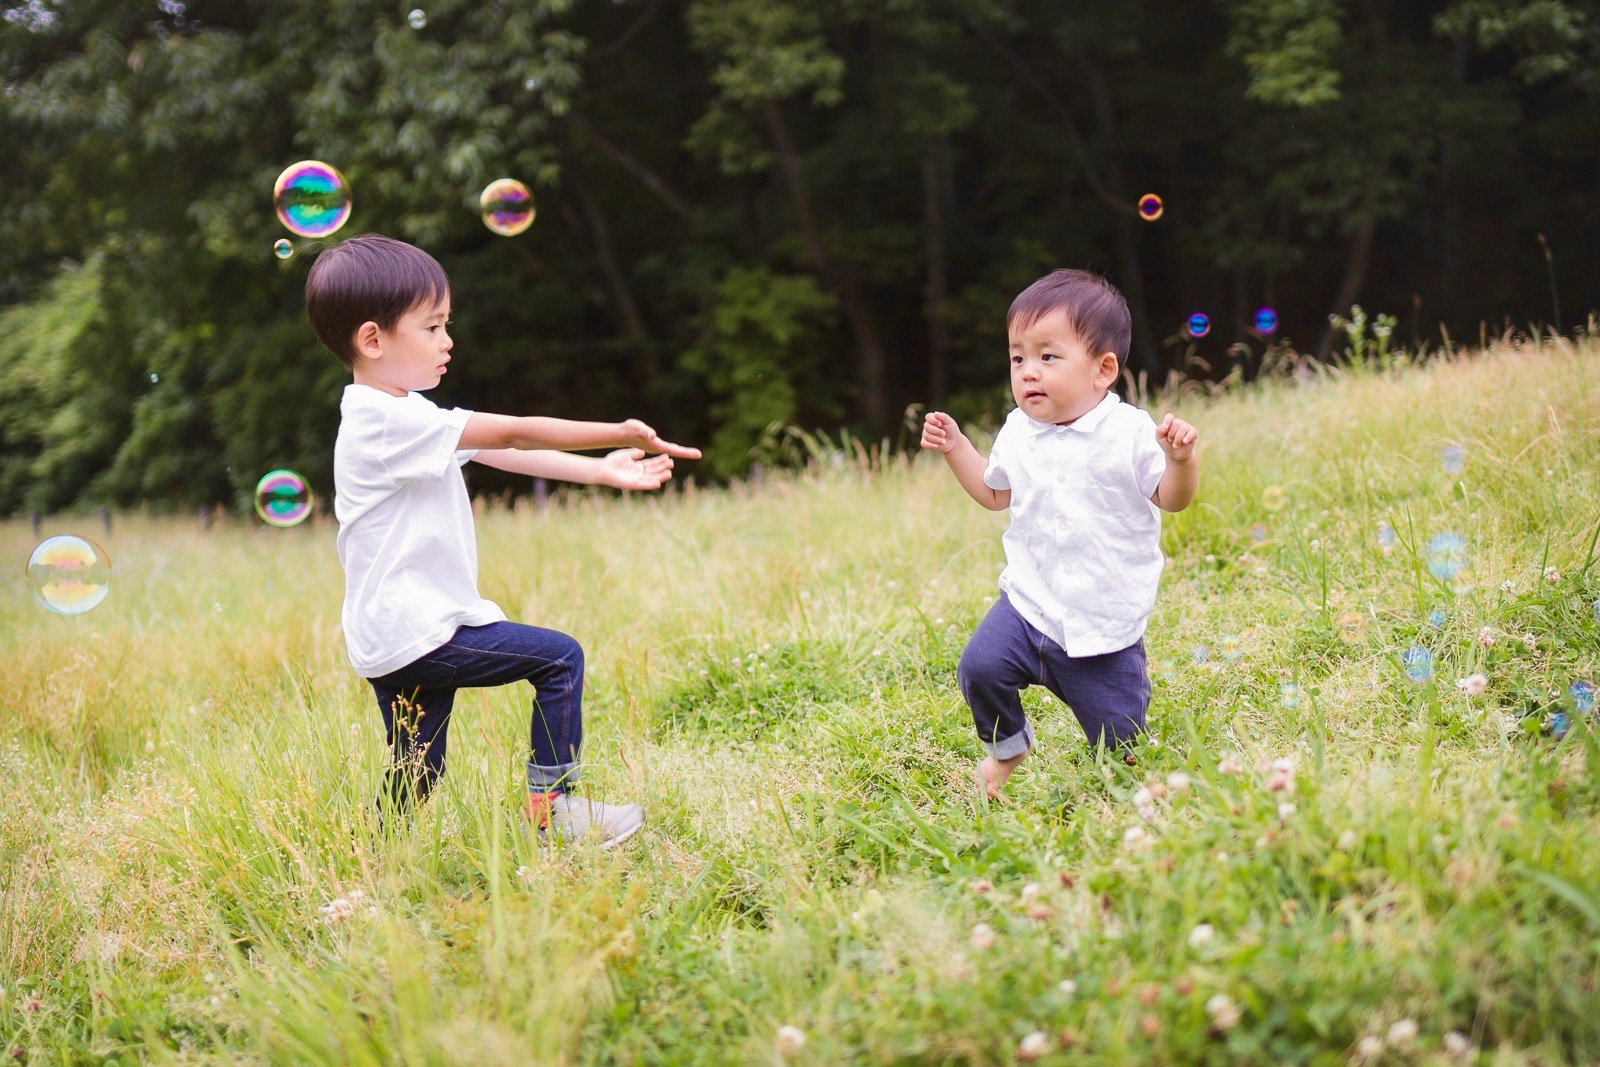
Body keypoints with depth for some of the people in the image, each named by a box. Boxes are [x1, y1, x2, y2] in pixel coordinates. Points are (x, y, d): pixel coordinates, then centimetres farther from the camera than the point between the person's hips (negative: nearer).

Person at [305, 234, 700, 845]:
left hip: (388, 641, 10)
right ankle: (551, 807, -1)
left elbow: (503, 454, 13)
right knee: (559, 659, -7)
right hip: (415, 633, -10)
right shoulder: (390, 420, -18)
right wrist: (620, 433, -17)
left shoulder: (405, 418, 15)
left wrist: (602, 470, 8)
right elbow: (513, 435, -19)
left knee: (417, 774, 13)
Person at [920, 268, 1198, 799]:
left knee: (1120, 745, 0)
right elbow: (995, 492, 22)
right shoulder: (1018, 433, 3)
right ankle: (1007, 746, 9)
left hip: (1106, 623, -3)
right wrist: (955, 448, 12)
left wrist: (1180, 460, -25)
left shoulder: (1130, 432, -11)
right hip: (1030, 602, 3)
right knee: (980, 667, -22)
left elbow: (1170, 499, -5)